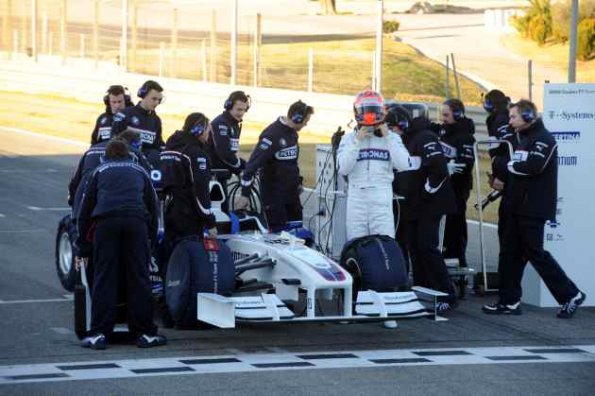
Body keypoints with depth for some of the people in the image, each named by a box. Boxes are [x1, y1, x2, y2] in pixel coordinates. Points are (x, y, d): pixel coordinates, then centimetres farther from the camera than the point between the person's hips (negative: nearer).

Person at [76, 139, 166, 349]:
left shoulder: (99, 171, 26)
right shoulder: (139, 171, 29)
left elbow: (85, 208, 24)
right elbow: (153, 206, 28)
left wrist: (82, 248, 28)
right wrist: (151, 240, 33)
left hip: (105, 222, 0)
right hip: (136, 221, 1)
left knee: (103, 278, 1)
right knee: (139, 277, 4)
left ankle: (98, 334, -3)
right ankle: (145, 333, 5)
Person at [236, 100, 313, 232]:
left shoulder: (292, 133, 8)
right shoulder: (272, 134, -20)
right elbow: (253, 164, -23)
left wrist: (298, 181, 20)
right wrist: (245, 194, -25)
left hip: (291, 191, 9)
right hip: (274, 192, -9)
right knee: (279, 231, -7)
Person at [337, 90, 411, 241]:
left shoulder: (392, 138, 9)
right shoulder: (349, 138, 9)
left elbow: (403, 165, -6)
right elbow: (343, 168, -4)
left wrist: (388, 138, -7)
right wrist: (357, 141, -9)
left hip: (382, 199, -1)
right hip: (357, 198, 1)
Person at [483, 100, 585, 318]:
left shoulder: (543, 139, -11)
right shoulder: (524, 139, 19)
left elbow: (534, 166, -25)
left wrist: (510, 166, -10)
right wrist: (503, 179, 1)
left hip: (534, 209, -9)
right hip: (517, 207, 9)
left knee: (535, 253, -7)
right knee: (510, 253, 7)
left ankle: (570, 295, 1)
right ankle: (509, 301, 11)